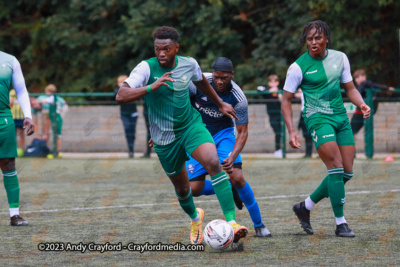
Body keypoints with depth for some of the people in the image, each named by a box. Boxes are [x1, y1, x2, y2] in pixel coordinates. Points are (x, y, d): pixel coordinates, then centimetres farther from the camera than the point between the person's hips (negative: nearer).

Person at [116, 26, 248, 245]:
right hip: (164, 137, -1)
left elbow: (201, 82, 20)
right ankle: (195, 218, 46)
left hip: (191, 126, 1)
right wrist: (151, 88, -36)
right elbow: (121, 96, -24)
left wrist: (220, 104, 30)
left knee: (213, 163, -25)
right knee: (181, 186, 12)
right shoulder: (147, 68, -15)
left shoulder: (189, 64, -5)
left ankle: (231, 221, -29)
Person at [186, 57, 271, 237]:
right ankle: (230, 190, 20)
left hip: (222, 133, -2)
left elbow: (243, 132, -14)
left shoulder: (238, 99, -21)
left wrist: (232, 157, -30)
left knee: (237, 178, -21)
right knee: (194, 189, -9)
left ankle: (259, 224, -4)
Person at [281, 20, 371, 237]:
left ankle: (305, 207, 19)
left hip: (341, 117, 6)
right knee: (336, 168, -17)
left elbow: (350, 88, 15)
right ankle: (340, 224, -8)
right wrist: (291, 130, -13)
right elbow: (286, 100, -2)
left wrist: (361, 104, -6)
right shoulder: (298, 67, -7)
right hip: (318, 119, -6)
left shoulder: (340, 58, 6)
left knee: (347, 173, 2)